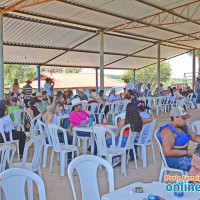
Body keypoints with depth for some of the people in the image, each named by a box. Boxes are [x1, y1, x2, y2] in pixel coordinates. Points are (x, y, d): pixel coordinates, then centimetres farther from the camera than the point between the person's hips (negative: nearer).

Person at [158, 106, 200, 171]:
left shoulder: (183, 127, 7)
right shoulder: (168, 131, -21)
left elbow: (195, 137, 14)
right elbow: (167, 152, -27)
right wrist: (187, 152, -25)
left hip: (183, 153, 9)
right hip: (173, 158, -9)